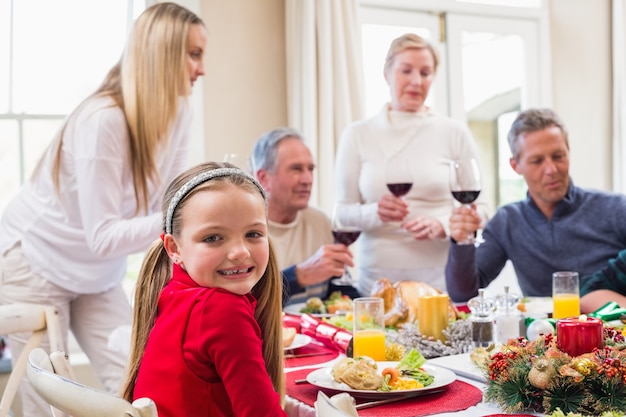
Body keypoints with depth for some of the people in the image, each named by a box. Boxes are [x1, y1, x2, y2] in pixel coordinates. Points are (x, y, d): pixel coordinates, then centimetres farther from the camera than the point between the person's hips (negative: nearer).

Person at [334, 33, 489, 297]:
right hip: (377, 277, 0)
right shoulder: (357, 135, 5)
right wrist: (374, 214, -16)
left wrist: (442, 225, -15)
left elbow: (478, 208, 4)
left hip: (442, 277, 0)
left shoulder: (455, 133, 4)